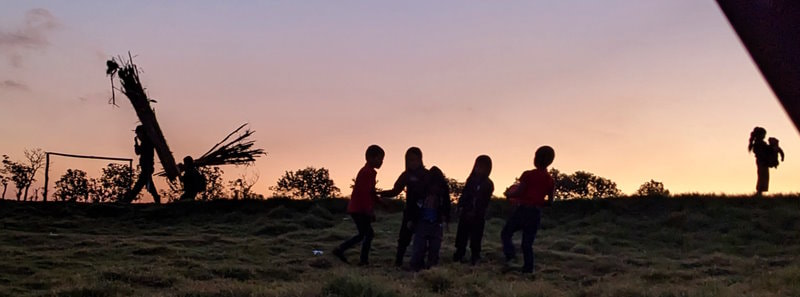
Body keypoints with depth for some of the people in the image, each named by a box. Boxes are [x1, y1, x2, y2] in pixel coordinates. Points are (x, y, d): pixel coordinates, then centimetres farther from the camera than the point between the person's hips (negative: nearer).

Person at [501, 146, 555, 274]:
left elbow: (518, 192, -13)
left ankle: (510, 255, -11)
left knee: (506, 233, 11)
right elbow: (550, 202, 6)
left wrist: (508, 193, 7)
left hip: (521, 210, -4)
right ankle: (528, 269, 7)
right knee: (528, 243, 13)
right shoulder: (550, 180, 3)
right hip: (536, 213, 4)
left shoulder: (528, 175, -12)